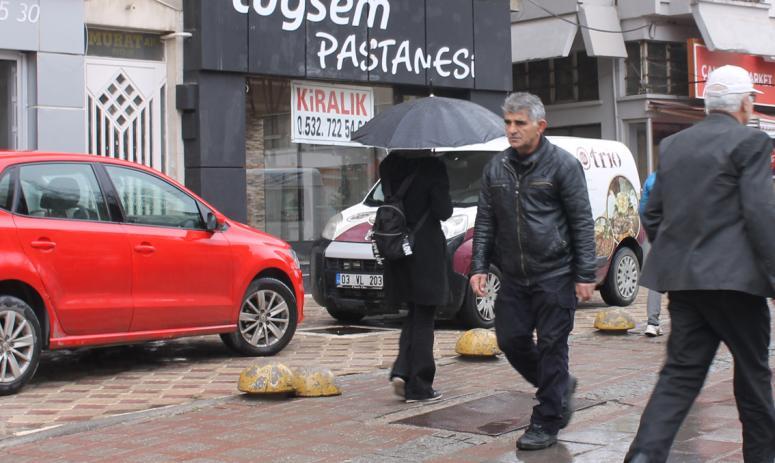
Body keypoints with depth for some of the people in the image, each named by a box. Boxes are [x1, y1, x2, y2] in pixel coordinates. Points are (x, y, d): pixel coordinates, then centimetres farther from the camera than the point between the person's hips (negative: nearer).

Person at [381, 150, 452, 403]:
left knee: (413, 314, 21)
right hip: (426, 251, -5)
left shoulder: (388, 165, 2)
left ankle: (402, 371, 7)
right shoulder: (432, 167, -15)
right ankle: (418, 387, 9)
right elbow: (443, 211, -14)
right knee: (423, 319, 5)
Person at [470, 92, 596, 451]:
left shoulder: (562, 164, -6)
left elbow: (582, 222, -7)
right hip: (514, 275, 5)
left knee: (551, 346, -1)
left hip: (554, 275, -5)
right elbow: (485, 222, 12)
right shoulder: (496, 168, 8)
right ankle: (560, 387, 31)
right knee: (511, 339, 7)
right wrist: (479, 267, 3)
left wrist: (585, 275, -11)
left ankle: (547, 422, 10)